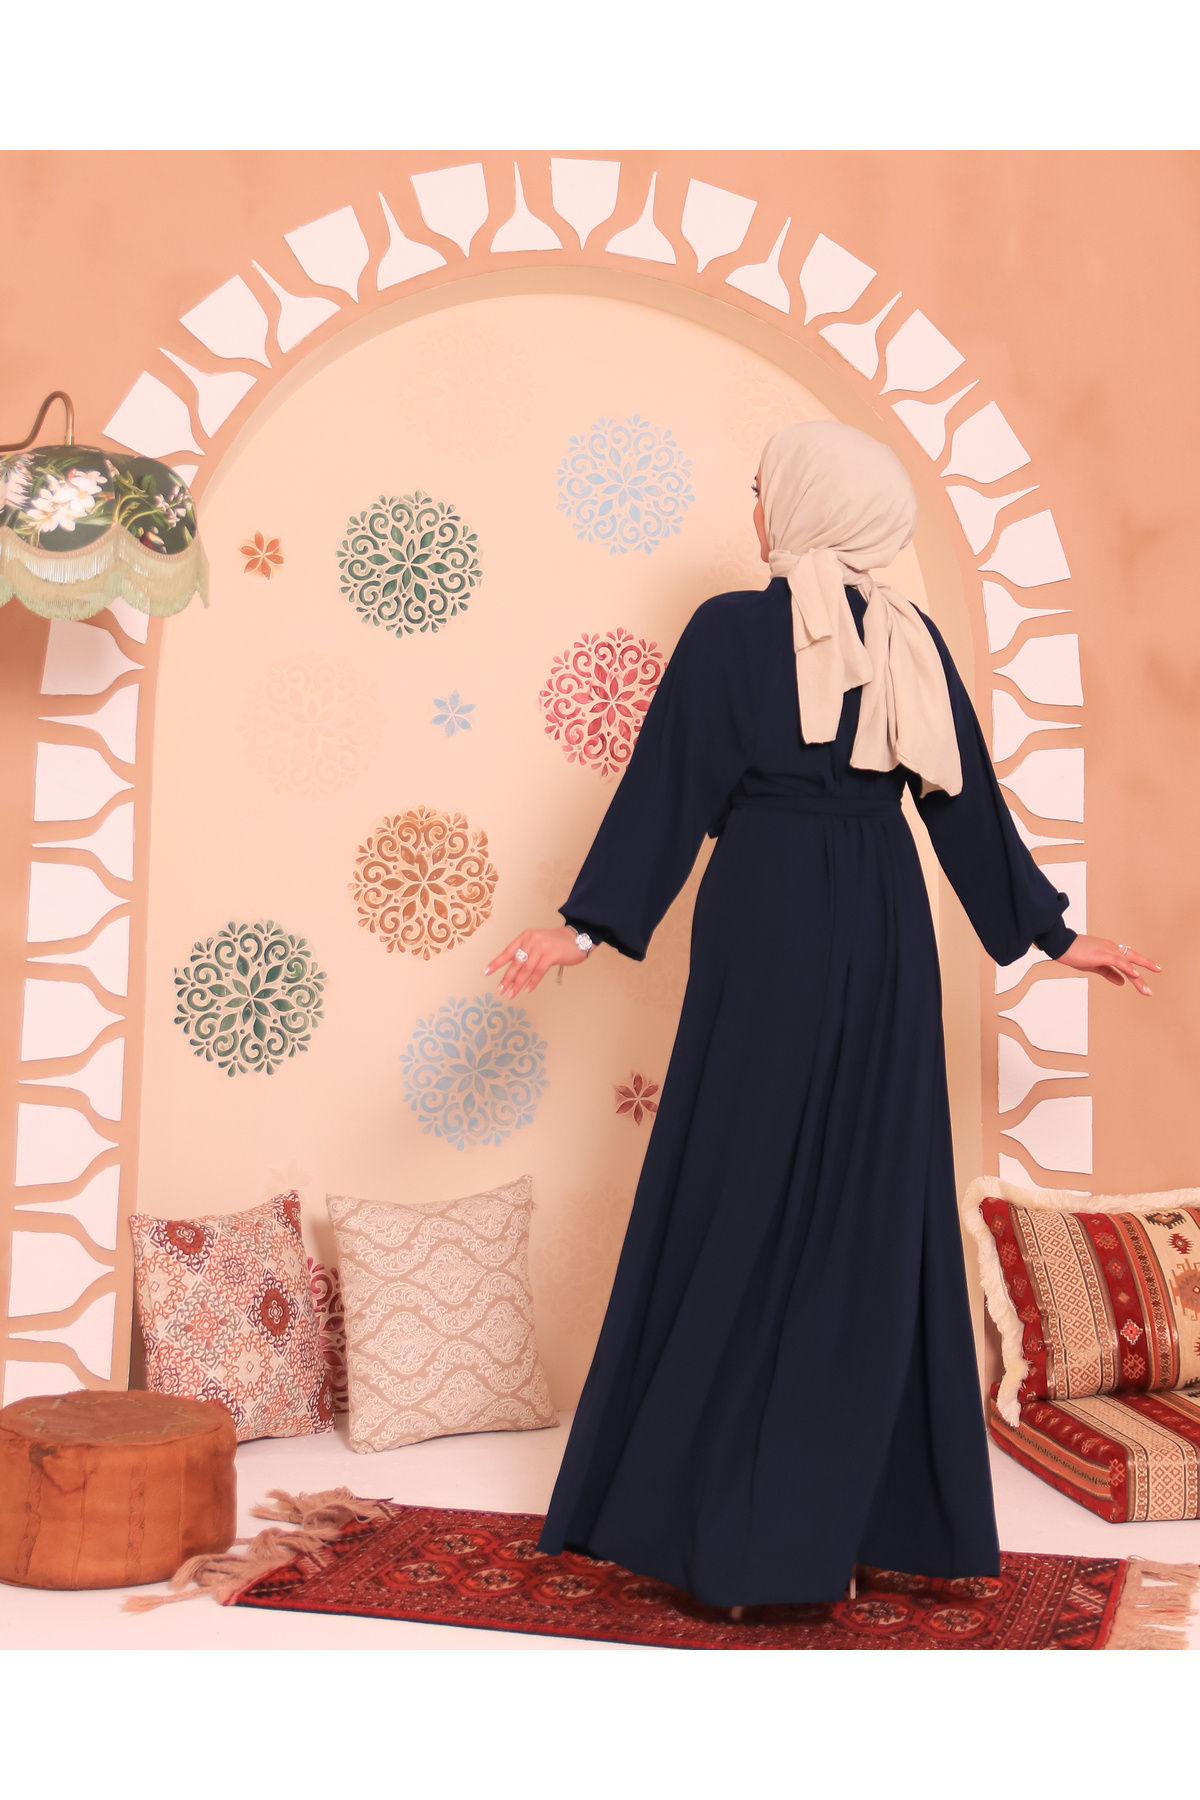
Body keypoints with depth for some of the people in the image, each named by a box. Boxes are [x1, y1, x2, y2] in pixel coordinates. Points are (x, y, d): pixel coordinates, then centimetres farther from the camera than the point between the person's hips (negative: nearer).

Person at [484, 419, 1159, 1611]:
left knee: (737, 1207, 4)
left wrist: (585, 926, -7)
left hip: (763, 931, -4)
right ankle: (865, 1516, 17)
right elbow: (968, 803, 9)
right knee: (871, 1212, 10)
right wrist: (1051, 934, 18)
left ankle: (718, 1522, 10)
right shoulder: (911, 640, 7)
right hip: (884, 936, 4)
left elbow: (669, 789, -9)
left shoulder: (729, 629, -5)